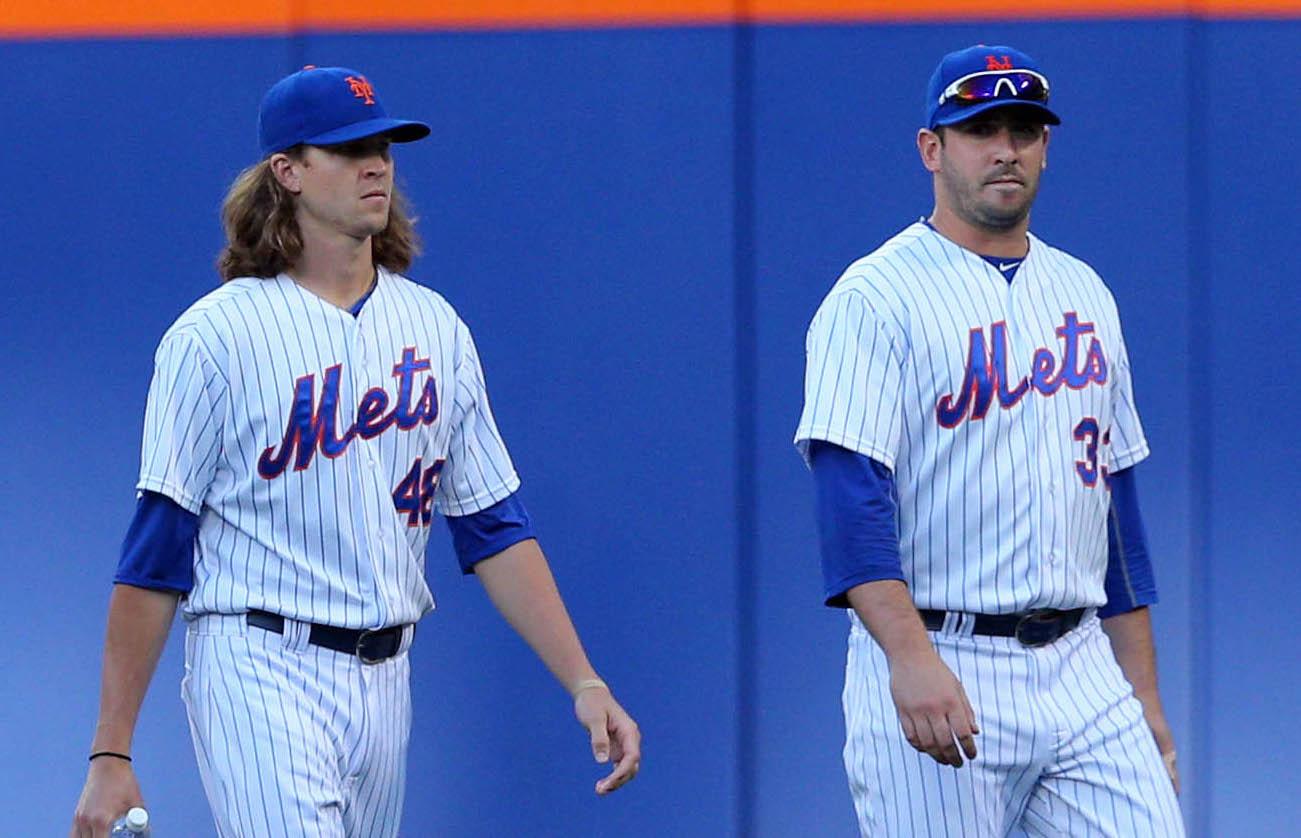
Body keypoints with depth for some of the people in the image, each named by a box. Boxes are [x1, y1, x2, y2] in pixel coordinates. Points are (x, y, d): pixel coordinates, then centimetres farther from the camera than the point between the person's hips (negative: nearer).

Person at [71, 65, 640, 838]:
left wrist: (583, 684, 3)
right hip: (262, 676, -6)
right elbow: (155, 556, -6)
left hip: (384, 681, 6)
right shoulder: (215, 335, -5)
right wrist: (112, 754, -9)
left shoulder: (437, 329, 12)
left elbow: (495, 528, 13)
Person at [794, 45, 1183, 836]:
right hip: (936, 675, -6)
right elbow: (850, 490, -17)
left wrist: (1143, 694, 17)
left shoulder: (1083, 293, 16)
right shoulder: (875, 298, -6)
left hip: (1080, 670, 6)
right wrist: (910, 655, -30)